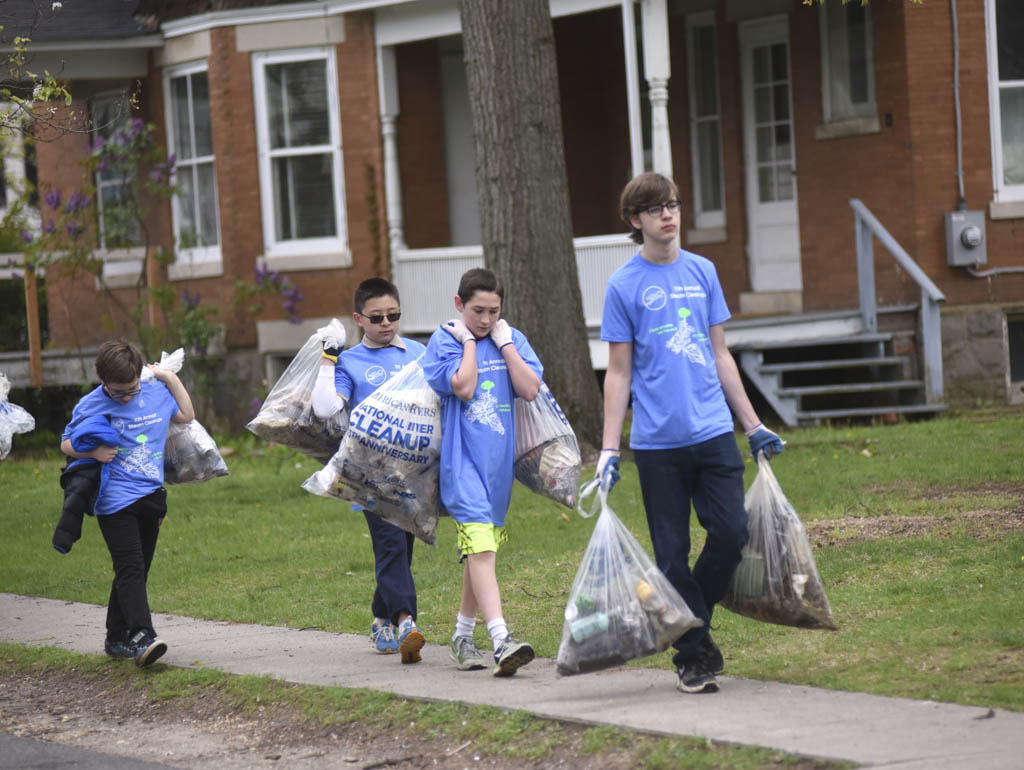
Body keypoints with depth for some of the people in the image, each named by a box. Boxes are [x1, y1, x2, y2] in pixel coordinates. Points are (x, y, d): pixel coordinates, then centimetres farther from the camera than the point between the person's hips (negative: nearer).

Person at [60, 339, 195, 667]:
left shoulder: (155, 393, 5)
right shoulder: (90, 406, -6)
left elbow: (187, 416, 23)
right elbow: (66, 444, 5)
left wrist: (171, 379, 10)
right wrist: (93, 452, -15)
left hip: (151, 496, 5)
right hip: (116, 501, -5)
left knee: (136, 570, 11)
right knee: (130, 569, -17)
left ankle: (117, 639, 20)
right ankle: (141, 637, -28)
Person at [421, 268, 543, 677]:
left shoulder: (511, 339, 8)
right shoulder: (443, 341, -4)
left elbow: (530, 390, -5)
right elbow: (463, 387, -19)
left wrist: (503, 342, -5)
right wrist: (468, 341, -10)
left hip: (500, 460, 5)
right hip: (463, 460, -5)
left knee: (479, 551, 15)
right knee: (480, 549, -17)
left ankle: (463, 636, 29)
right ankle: (501, 641, -29)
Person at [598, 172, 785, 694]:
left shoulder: (702, 272, 11)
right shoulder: (624, 286, -1)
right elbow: (619, 373, 1)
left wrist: (754, 426, 16)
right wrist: (609, 450, -4)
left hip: (713, 431, 3)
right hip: (658, 443, -3)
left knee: (731, 533, -6)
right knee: (672, 554, 0)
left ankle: (693, 618, 18)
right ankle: (693, 654, 12)